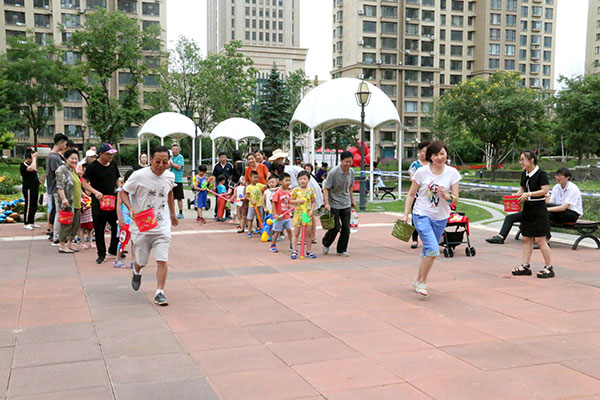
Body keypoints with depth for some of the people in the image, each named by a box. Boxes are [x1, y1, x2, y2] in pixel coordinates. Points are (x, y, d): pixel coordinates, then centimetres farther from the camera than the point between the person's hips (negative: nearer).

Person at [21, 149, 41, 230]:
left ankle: (32, 222, 21)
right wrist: (34, 158, -23)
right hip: (28, 188, -9)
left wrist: (38, 180, 8)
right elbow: (32, 168, -33)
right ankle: (26, 224, 3)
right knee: (28, 206, -5)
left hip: (35, 188, 9)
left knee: (34, 206, 12)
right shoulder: (23, 165, -13)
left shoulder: (31, 164, 16)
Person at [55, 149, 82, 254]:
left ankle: (69, 244, 21)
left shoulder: (74, 171, 20)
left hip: (76, 203, 9)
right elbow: (59, 186, -16)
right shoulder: (62, 169, -8)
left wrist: (81, 200, 26)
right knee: (66, 224, -5)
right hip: (67, 203, -9)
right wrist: (64, 199, -25)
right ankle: (62, 246, 3)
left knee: (75, 225, 11)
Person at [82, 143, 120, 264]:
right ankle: (101, 254, 13)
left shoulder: (113, 164, 9)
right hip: (99, 202, -5)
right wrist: (95, 192, -23)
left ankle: (113, 250, 23)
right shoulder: (93, 166, -8)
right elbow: (84, 183, -10)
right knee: (99, 229, 2)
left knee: (117, 226, 5)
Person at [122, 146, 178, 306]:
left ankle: (160, 293, 1)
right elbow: (123, 192, -2)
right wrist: (130, 208, -19)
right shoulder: (139, 176, -12)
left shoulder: (170, 176, 1)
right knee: (141, 261, 12)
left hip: (162, 226, 2)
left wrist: (173, 214, 28)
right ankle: (137, 273, 48)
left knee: (162, 260, -9)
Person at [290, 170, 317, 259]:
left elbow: (314, 202, 8)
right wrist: (297, 201, -14)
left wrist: (312, 210, -5)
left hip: (307, 214, 2)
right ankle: (294, 251, 7)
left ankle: (309, 251, 17)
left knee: (308, 233, 7)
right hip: (298, 213, -1)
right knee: (296, 233, 2)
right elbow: (290, 201, 3)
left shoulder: (311, 190, 4)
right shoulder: (295, 190, -1)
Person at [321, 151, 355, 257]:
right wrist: (326, 203, -24)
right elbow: (326, 188, -15)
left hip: (346, 204, 5)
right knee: (335, 227, -5)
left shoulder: (351, 172, 1)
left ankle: (342, 250, 14)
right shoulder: (333, 172, -17)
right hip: (334, 204, -5)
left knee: (346, 228, 1)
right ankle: (325, 243, 23)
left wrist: (352, 200, 22)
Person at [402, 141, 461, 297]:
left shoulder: (452, 173, -1)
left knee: (428, 252, 13)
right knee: (433, 250, -18)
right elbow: (411, 194, 3)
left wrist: (445, 195, -20)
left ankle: (418, 280, 33)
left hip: (440, 218, 3)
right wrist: (406, 214, -2)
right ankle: (422, 282, 2)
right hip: (422, 215, -3)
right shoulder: (422, 172, -6)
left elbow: (455, 198, 1)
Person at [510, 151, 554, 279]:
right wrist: (518, 194, 1)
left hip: (538, 209, -8)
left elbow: (545, 190, -19)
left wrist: (529, 194, -25)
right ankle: (525, 266, 14)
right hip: (527, 208, 8)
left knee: (540, 240, -6)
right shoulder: (524, 174, 10)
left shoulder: (541, 174, -12)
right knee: (526, 239, 9)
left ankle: (549, 267, 4)